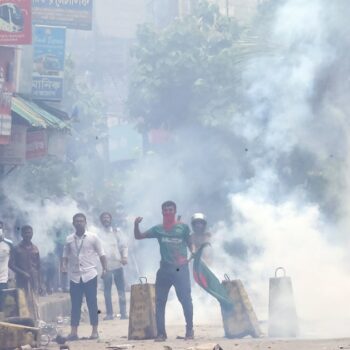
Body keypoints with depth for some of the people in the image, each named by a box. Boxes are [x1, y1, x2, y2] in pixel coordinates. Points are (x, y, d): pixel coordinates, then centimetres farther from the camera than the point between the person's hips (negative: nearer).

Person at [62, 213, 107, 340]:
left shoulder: (93, 237, 0)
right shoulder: (69, 239, 7)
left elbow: (101, 254, 2)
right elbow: (65, 255, 11)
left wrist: (104, 268, -8)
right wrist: (64, 266, -7)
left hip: (90, 275, -2)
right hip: (75, 276, 2)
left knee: (92, 304, 0)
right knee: (75, 305, 3)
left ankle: (95, 331, 6)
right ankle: (73, 332, 5)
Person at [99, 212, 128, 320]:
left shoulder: (117, 231, 10)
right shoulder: (98, 233, 3)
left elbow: (124, 245, 8)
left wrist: (125, 257, -9)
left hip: (118, 264, 2)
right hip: (106, 266, -2)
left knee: (121, 290, 1)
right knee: (107, 290, 3)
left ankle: (123, 313, 2)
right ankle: (109, 313, 7)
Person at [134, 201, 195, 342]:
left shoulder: (183, 227, 4)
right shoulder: (158, 229, 10)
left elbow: (190, 243, 7)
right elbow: (138, 236, 12)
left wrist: (194, 252, -14)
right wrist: (136, 224, -7)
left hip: (181, 269, -3)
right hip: (164, 269, 3)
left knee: (185, 299, -7)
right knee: (160, 301, 2)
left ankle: (189, 330, 5)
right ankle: (161, 333, 7)